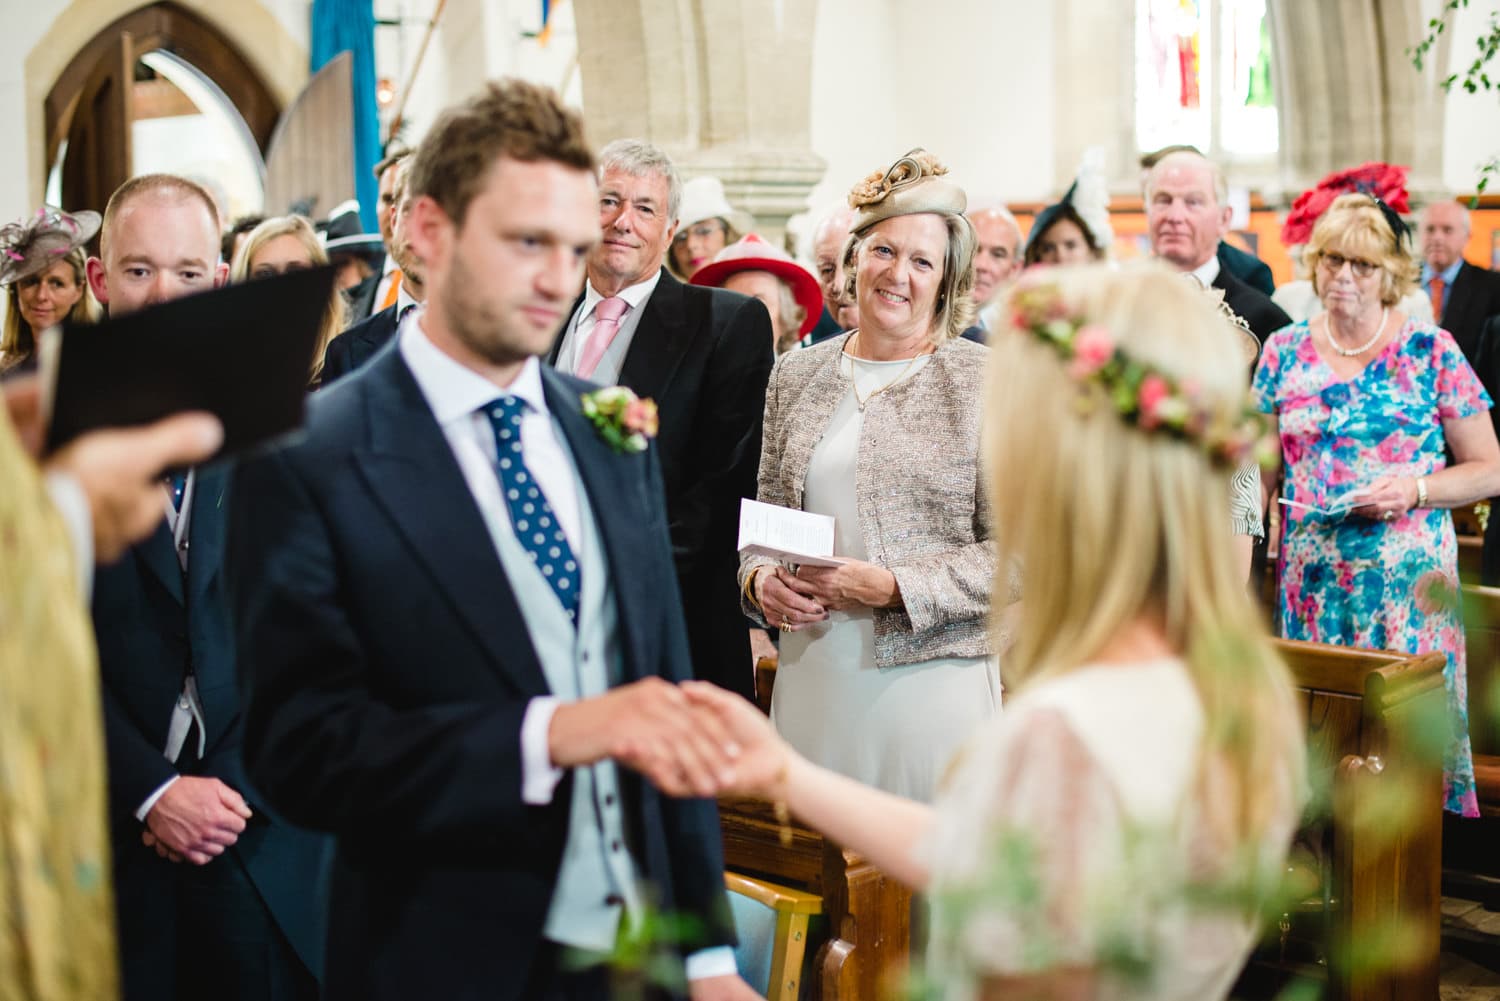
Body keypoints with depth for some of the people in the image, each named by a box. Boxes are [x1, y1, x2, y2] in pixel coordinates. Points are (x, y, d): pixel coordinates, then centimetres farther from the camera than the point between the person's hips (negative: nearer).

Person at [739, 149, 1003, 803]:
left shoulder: (986, 381, -3)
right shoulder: (796, 375, 10)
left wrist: (890, 586, -16)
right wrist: (759, 578, -4)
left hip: (931, 673, -3)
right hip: (812, 677, 3)